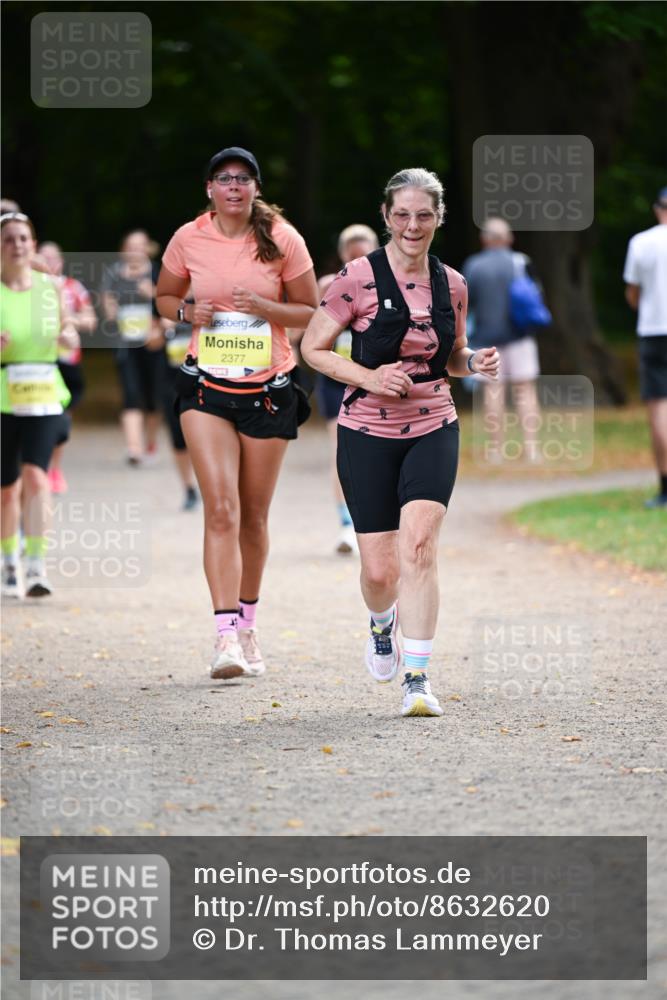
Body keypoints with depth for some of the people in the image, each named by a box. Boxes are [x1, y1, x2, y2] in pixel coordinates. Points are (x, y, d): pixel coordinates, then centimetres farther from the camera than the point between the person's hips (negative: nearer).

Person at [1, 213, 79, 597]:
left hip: (44, 397, 0)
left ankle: (37, 567, -17)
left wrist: (68, 337, -8)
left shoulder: (50, 287, 4)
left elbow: (71, 336, 15)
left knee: (35, 477, -17)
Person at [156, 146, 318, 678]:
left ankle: (247, 623, 28)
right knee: (221, 508, -15)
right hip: (206, 388, 0)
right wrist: (189, 311, -7)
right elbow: (164, 296, 15)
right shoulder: (188, 239, -1)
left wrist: (265, 307, -16)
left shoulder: (283, 240, -4)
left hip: (269, 389, 1)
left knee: (254, 514, 9)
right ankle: (227, 636, -21)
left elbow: (311, 312, 3)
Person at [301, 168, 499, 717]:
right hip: (368, 435, -2)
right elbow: (312, 347, -2)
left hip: (434, 430, 2)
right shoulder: (358, 278, -8)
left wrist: (475, 362, -3)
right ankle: (382, 623, 38)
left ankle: (417, 677, -16)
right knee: (379, 570, 1)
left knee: (418, 545, -19)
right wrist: (367, 376, -16)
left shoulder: (451, 284, 5)